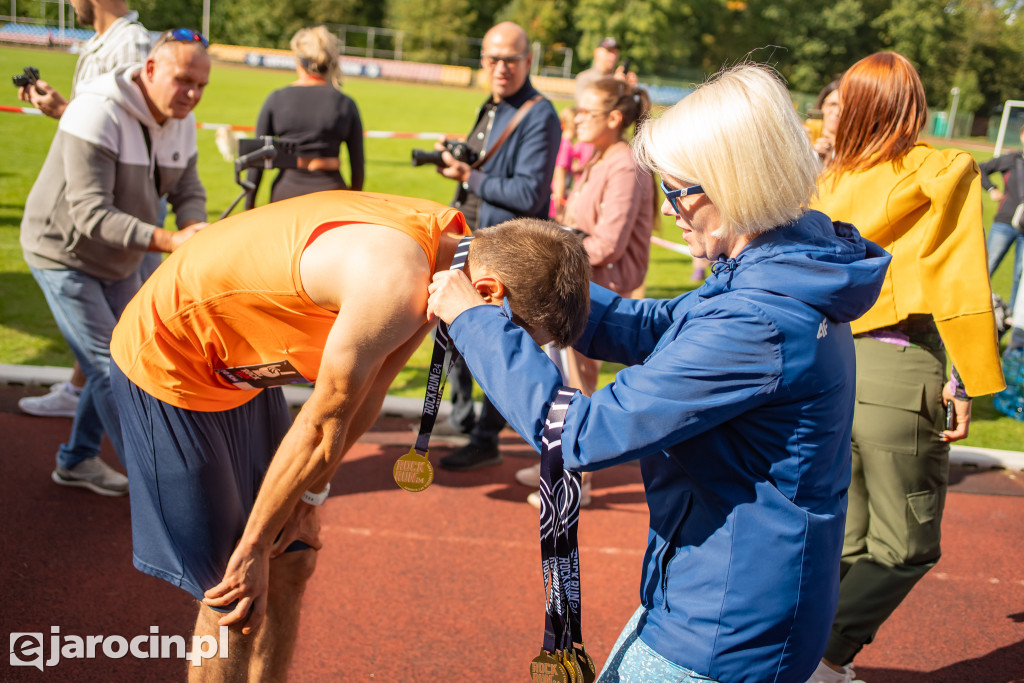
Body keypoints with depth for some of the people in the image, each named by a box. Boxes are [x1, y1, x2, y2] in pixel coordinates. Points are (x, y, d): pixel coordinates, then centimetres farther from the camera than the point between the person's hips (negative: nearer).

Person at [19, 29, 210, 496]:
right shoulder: (98, 113, -29)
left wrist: (194, 230, -26)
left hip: (118, 260, 8)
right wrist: (168, 242, -45)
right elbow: (91, 214, -35)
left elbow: (188, 190, -1)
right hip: (63, 253, -8)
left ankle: (77, 460, 29)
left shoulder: (181, 122, -4)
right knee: (111, 366, -7)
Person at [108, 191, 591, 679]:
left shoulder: (451, 242, -8)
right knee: (235, 598, -3)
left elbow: (368, 392, 0)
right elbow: (322, 427, -25)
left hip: (242, 371, 8)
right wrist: (253, 548, -13)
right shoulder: (397, 283, -35)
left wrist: (308, 494, 6)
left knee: (291, 565, 11)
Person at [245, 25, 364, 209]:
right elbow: (357, 162, 3)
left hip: (286, 189, 1)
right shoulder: (345, 104, 1)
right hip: (329, 189, -1)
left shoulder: (276, 99, 2)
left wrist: (249, 205, 9)